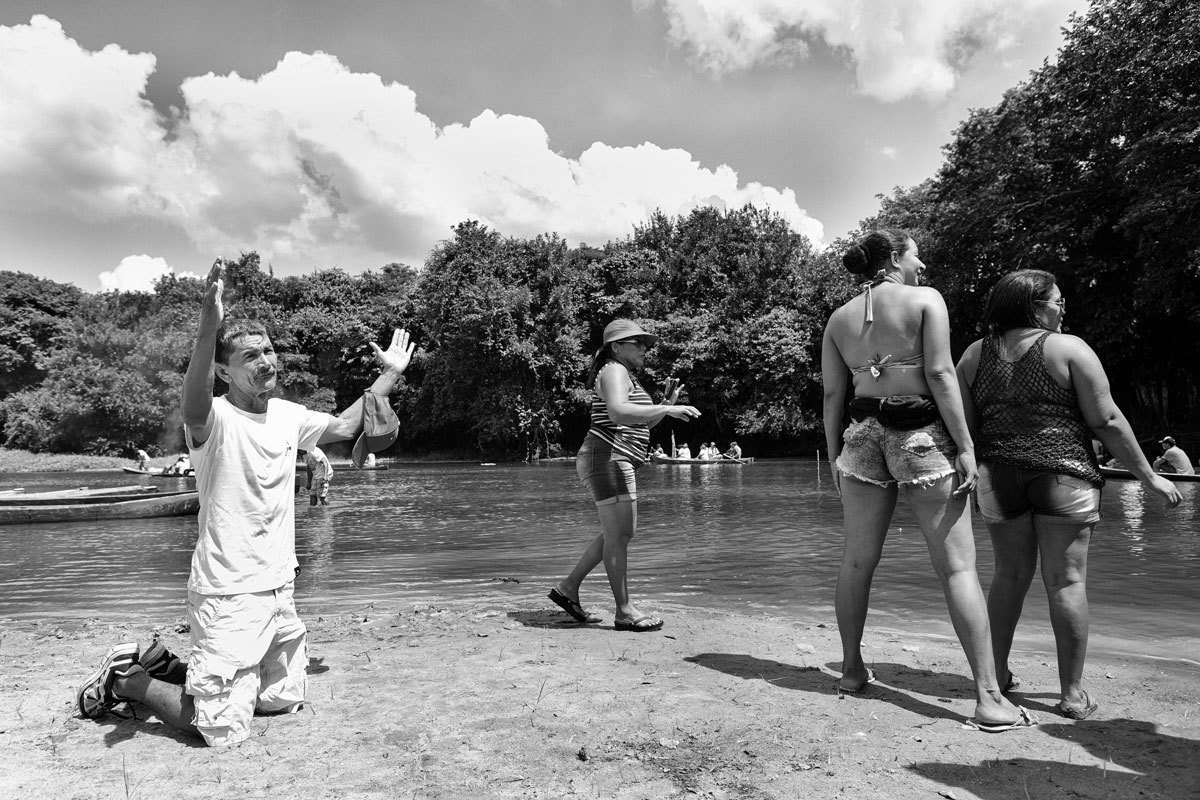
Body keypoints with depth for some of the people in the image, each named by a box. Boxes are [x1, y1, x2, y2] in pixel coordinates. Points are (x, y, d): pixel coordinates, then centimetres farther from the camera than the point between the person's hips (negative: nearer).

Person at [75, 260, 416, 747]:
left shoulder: (288, 415, 4)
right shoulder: (215, 419, -17)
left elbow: (344, 426, 19)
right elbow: (192, 407, -41)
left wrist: (389, 375, 16)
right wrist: (208, 328, -57)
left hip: (279, 590, 7)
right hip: (229, 597, -7)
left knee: (285, 701, 21)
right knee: (221, 729, -1)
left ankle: (169, 666, 36)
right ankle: (126, 679, 24)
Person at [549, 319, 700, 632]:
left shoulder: (626, 376, 23)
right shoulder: (614, 371, -9)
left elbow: (638, 426, 25)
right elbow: (618, 412, -29)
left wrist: (666, 403, 12)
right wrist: (667, 409, -29)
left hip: (615, 462, 11)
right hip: (607, 458, -11)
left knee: (622, 533, 15)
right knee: (617, 534, -7)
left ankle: (568, 587, 21)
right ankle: (625, 612, -1)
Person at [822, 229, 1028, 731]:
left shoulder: (839, 318, 10)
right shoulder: (926, 299, -1)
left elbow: (832, 394, 8)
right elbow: (940, 374, -10)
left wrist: (834, 455, 14)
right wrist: (965, 445, -9)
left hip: (863, 435, 4)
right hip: (920, 434, -4)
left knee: (857, 560, 12)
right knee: (957, 565, 0)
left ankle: (852, 670, 24)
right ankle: (989, 697, 2)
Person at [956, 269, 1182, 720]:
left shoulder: (975, 355, 6)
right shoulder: (1068, 348, -3)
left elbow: (964, 425, 4)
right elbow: (1107, 421, -5)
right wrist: (1148, 476, 3)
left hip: (998, 476, 4)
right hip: (1063, 475, -3)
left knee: (1010, 575, 14)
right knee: (1066, 580, 3)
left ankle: (997, 675, 22)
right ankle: (1072, 692, 10)